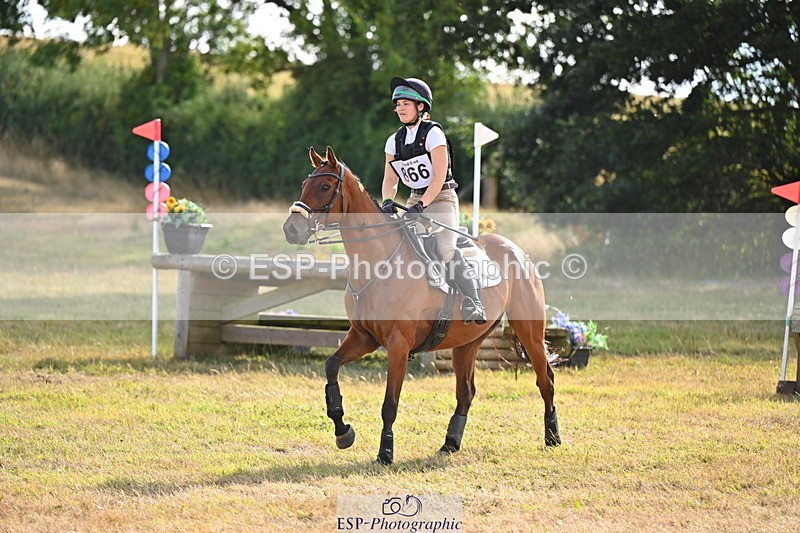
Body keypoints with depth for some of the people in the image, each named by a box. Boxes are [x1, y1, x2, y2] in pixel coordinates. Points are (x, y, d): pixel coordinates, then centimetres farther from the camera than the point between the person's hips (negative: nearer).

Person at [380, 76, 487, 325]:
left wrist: (421, 205, -27)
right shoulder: (395, 141, 9)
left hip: (441, 198, -7)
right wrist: (387, 202, -15)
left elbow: (439, 176, -17)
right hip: (415, 200, 7)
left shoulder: (433, 133, -10)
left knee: (447, 250, -26)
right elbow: (390, 179, 6)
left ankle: (473, 303, -29)